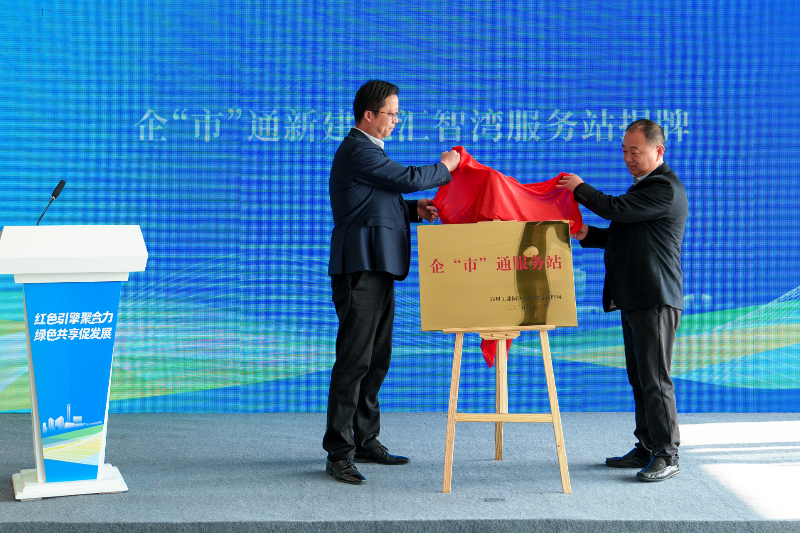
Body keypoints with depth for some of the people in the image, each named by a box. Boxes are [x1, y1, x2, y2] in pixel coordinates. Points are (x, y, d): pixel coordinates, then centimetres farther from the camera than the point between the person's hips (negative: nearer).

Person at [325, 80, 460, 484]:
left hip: (378, 269, 11)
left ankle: (366, 441, 21)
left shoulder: (367, 149, 22)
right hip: (360, 269, -11)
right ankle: (339, 454, -7)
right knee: (354, 359, -10)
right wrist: (444, 167, 2)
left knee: (376, 360, 13)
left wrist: (414, 210, 11)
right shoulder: (357, 151, -12)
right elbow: (410, 179, -15)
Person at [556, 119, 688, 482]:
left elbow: (617, 209, -20)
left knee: (655, 380, -7)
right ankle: (647, 449, 20)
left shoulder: (666, 189, -13)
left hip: (655, 300, -10)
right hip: (635, 299, 10)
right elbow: (622, 233, 25)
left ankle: (667, 456, 0)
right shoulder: (644, 185, 21)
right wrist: (588, 234, 9)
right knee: (640, 379, 13)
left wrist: (581, 188, -4)